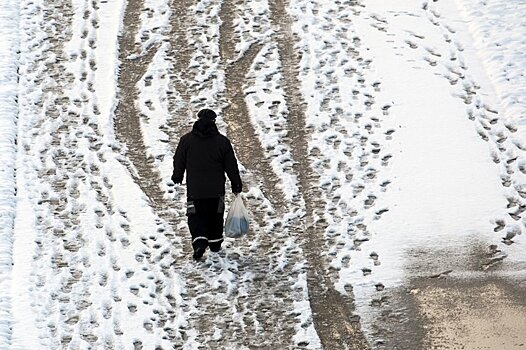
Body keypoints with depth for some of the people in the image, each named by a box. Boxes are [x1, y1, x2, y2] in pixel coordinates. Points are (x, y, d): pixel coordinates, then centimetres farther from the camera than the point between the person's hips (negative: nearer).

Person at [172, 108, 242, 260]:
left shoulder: (186, 140, -5)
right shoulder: (222, 141, -5)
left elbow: (179, 161, 6)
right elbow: (231, 165, 0)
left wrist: (177, 176, 25)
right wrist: (236, 184, 10)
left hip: (194, 189, -1)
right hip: (216, 189, 1)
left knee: (196, 217, 4)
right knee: (215, 216, 18)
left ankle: (199, 241, -17)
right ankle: (215, 243, 27)